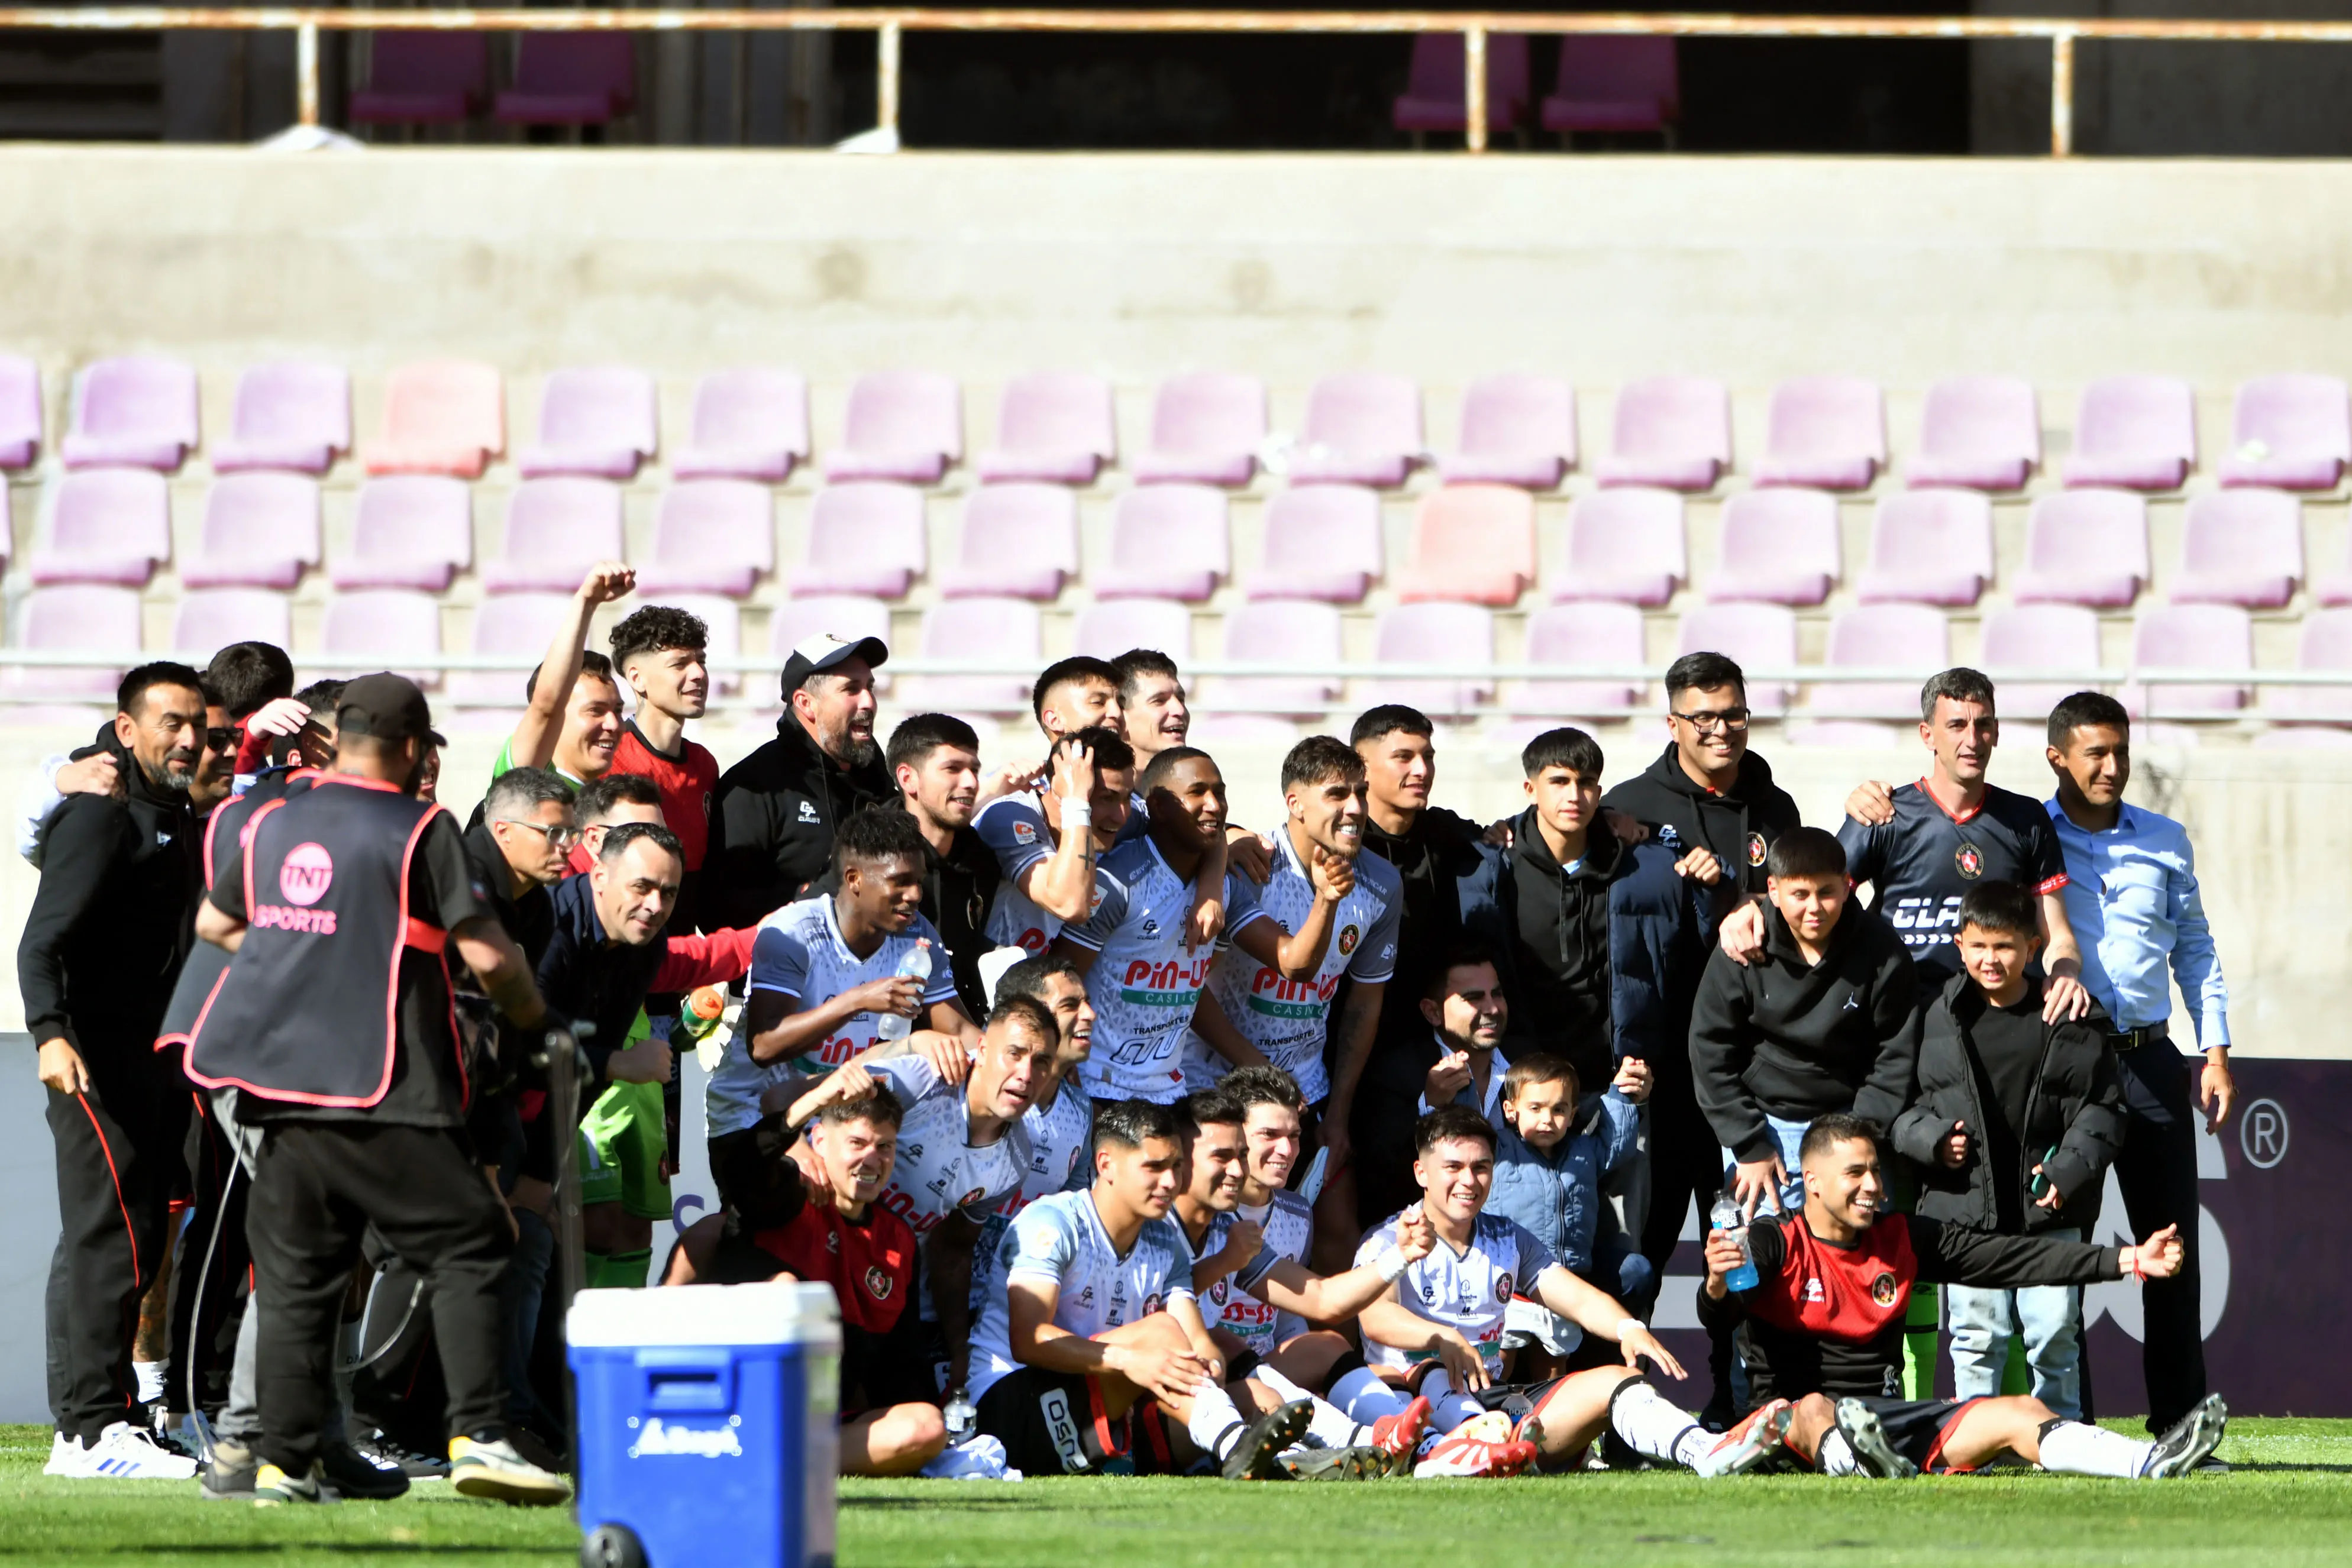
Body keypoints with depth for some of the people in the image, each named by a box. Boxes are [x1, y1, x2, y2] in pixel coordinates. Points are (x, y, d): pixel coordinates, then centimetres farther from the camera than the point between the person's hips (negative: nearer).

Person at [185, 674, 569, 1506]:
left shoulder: (273, 824, 13)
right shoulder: (421, 829, -4)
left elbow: (214, 921, 28)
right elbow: (484, 953, -8)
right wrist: (538, 1018, 10)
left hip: (279, 1083, 6)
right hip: (383, 1094, -5)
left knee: (296, 1277, 8)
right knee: (467, 1249, 0)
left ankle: (285, 1462, 4)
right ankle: (477, 1434, -12)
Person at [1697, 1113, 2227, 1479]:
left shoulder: (1902, 1240, 14)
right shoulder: (1776, 1244, -3)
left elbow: (2010, 1258, 12)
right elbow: (1718, 1315, -20)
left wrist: (2128, 1261, 6)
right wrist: (1718, 1287, -47)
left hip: (1887, 1415, 5)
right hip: (1793, 1416, -5)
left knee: (2019, 1414, -11)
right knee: (1816, 1409, -40)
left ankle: (2152, 1463, -30)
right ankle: (1856, 1465, -75)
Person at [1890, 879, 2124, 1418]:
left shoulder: (2068, 1023, 3)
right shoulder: (1936, 1017, 4)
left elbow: (2101, 1107, 4)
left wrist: (2070, 1171, -8)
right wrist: (1931, 1140, -9)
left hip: (2048, 1212, 0)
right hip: (1965, 1210, 0)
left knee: (2055, 1334, 1)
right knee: (1977, 1336, 0)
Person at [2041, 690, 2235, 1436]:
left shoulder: (2165, 841, 13)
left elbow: (2196, 949, 17)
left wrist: (2216, 1052, 10)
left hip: (2150, 1061, 3)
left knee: (2173, 1247, 1)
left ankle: (2180, 1423, 5)